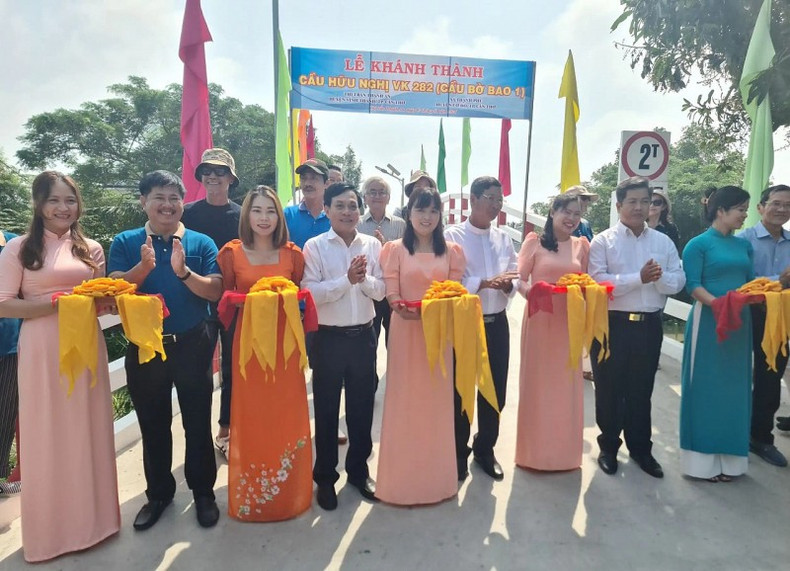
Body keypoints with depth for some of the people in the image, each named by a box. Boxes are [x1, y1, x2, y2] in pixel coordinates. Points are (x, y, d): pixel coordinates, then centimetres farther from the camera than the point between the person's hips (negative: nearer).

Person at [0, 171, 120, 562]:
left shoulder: (91, 249, 10)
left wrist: (101, 298, -4)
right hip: (42, 352, -3)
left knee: (87, 434, 11)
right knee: (47, 438, 6)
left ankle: (90, 517, 28)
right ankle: (51, 528, 23)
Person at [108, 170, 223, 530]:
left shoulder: (201, 243, -2)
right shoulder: (125, 243, 2)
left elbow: (215, 291, -11)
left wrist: (183, 271, -26)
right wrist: (144, 267, -24)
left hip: (192, 346, -1)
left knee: (197, 423, 9)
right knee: (153, 426, 16)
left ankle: (203, 491, 28)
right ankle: (158, 493, 35)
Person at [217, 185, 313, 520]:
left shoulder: (292, 253, 2)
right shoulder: (231, 252, 0)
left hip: (284, 340, 1)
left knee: (286, 414, 8)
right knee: (251, 416, 7)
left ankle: (288, 491, 28)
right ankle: (251, 494, 26)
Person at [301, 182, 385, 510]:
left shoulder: (372, 245, 3)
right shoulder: (315, 246, -5)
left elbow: (380, 291, 0)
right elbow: (310, 292, -14)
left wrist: (364, 279, -19)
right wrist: (346, 279, -22)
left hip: (363, 336, 3)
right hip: (328, 338, -2)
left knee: (362, 407, 15)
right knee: (326, 409, 11)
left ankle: (359, 471, 35)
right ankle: (325, 477, 29)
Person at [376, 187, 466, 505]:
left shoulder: (451, 251, 10)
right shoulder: (395, 249, 2)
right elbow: (391, 294, -5)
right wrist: (403, 308, -25)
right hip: (406, 330, -2)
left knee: (437, 399, 10)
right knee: (404, 400, 3)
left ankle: (435, 475, 26)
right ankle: (403, 475, 18)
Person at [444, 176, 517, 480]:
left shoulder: (504, 239, 8)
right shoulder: (453, 236, -7)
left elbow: (513, 281, 8)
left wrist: (506, 285, -14)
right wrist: (485, 282, -23)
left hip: (496, 323, 5)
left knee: (495, 391, 14)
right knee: (460, 391, 9)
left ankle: (485, 449, 35)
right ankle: (459, 453, 29)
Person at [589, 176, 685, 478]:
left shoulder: (664, 242, 8)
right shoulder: (603, 241, -4)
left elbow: (678, 281, 3)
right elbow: (598, 282, -16)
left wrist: (660, 277, -18)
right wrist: (638, 278, -22)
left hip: (649, 325, 4)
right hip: (612, 324, -3)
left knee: (641, 390, 16)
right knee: (609, 389, 9)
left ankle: (640, 448, 32)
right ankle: (608, 447, 26)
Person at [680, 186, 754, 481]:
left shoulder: (744, 245, 13)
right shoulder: (698, 244, -6)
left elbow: (750, 280, 12)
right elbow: (692, 285, -14)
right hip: (708, 320, -6)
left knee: (735, 387, 12)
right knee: (706, 387, 1)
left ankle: (728, 456, 26)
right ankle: (704, 458, 14)